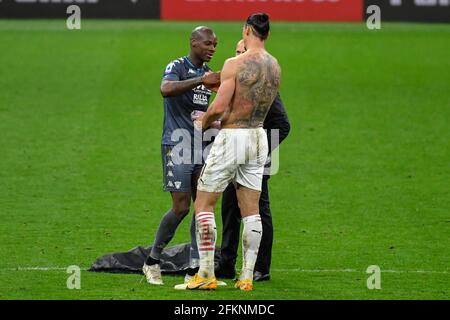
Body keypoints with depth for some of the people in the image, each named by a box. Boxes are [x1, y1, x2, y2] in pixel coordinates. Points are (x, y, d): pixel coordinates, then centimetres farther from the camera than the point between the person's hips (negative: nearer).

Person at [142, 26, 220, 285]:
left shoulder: (207, 72, 17)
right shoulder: (177, 67, -7)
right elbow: (166, 89, -30)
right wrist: (201, 80, -35)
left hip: (201, 147, 8)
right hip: (178, 145, -7)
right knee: (181, 207, -11)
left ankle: (196, 268, 5)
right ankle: (152, 262, 2)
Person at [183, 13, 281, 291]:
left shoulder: (235, 64, -15)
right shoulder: (275, 66, 7)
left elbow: (219, 107, -19)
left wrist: (203, 122, 1)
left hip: (232, 136, -6)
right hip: (259, 136, 6)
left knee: (203, 205, 3)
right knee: (251, 210, 9)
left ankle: (207, 275, 0)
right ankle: (247, 277, 6)